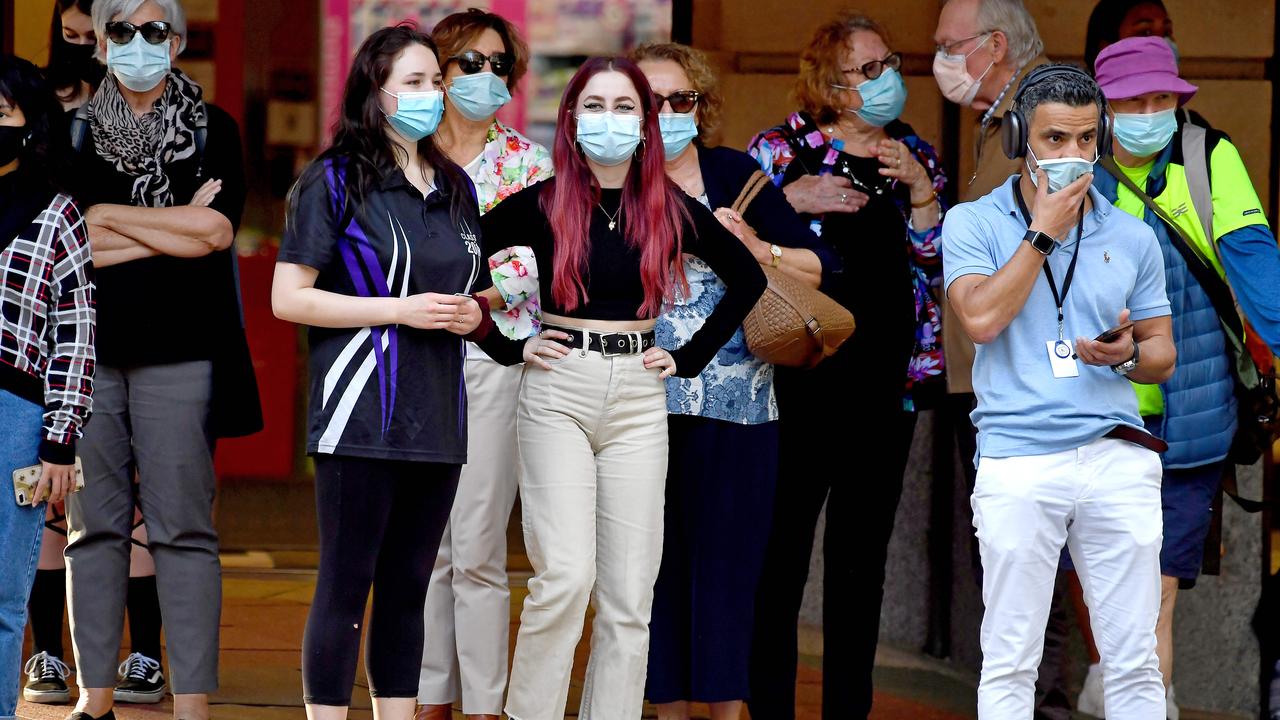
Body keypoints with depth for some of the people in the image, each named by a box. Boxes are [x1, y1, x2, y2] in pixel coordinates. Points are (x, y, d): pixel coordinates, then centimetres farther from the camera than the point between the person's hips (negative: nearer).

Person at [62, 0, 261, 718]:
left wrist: (106, 216, -4)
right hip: (88, 349, 2)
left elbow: (217, 230, -6)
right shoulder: (76, 133, 13)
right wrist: (176, 228, -6)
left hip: (178, 351, -2)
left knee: (183, 527, -6)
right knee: (94, 526, 2)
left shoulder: (211, 131, 9)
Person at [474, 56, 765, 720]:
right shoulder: (542, 205, -1)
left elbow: (748, 278, 16)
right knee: (565, 574, -15)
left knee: (629, 590, 1)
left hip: (638, 398, 3)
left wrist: (691, 357, 9)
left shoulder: (670, 210, 5)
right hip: (557, 394, -3)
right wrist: (508, 347, -2)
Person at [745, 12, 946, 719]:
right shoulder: (782, 150, 0)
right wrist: (791, 201, -15)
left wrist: (921, 191, -7)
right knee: (781, 549, -6)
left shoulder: (915, 156, 11)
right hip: (802, 379, -4)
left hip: (888, 378, 4)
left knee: (863, 553, 8)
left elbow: (935, 269, 6)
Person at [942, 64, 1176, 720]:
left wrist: (1128, 355, -8)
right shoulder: (972, 224, 5)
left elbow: (1162, 355, 16)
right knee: (1009, 664, -1)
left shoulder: (1133, 238, 13)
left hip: (1118, 461, 3)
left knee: (1134, 663, 2)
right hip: (1017, 464, -2)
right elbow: (981, 317, -11)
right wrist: (1044, 231, -7)